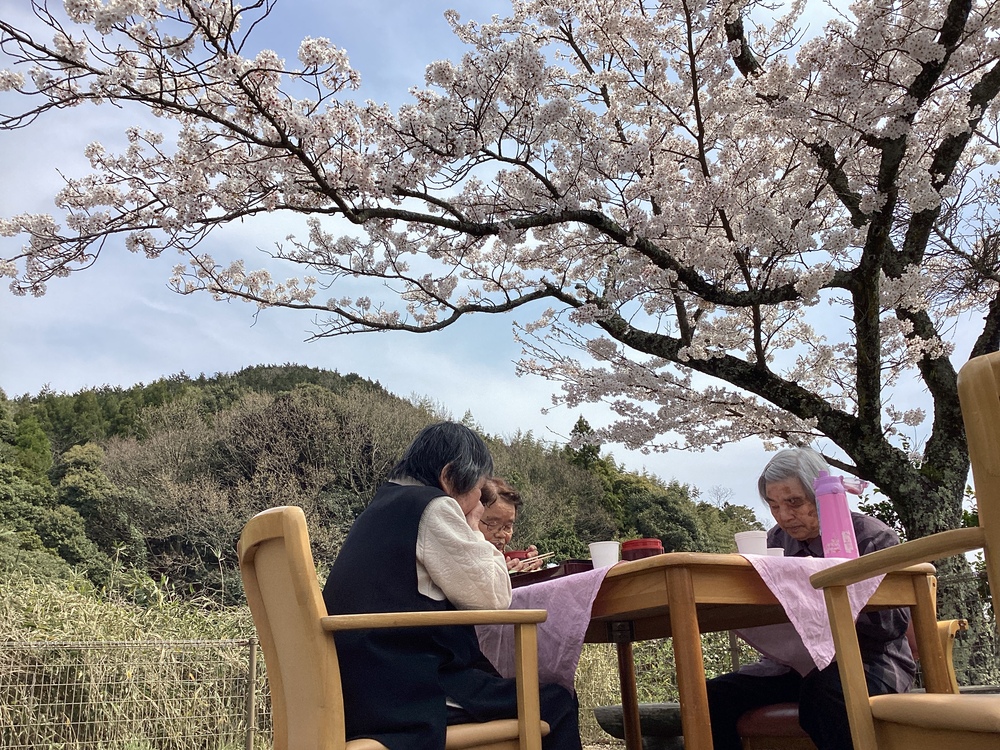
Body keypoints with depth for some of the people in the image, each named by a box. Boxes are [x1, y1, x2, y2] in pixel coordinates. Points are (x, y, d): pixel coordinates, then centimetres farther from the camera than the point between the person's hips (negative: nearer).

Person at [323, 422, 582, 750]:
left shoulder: (385, 505, 18)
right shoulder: (433, 507, -10)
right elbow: (493, 597, -7)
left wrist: (466, 529, 17)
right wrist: (473, 528, 5)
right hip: (409, 691, -10)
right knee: (556, 703, -1)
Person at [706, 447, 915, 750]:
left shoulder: (873, 537, -5)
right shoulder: (776, 540, 10)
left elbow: (894, 622, -14)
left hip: (867, 659, -5)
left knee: (821, 691, -40)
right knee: (714, 696, -16)